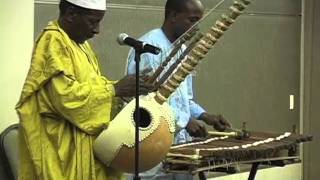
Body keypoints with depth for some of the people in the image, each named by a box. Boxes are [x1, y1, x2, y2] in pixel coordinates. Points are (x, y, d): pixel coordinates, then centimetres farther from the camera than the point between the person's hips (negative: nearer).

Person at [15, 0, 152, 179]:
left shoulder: (79, 42, 14)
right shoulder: (53, 43, -16)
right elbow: (66, 96, -25)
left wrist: (122, 88, 0)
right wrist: (115, 89, -21)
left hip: (83, 144, 9)